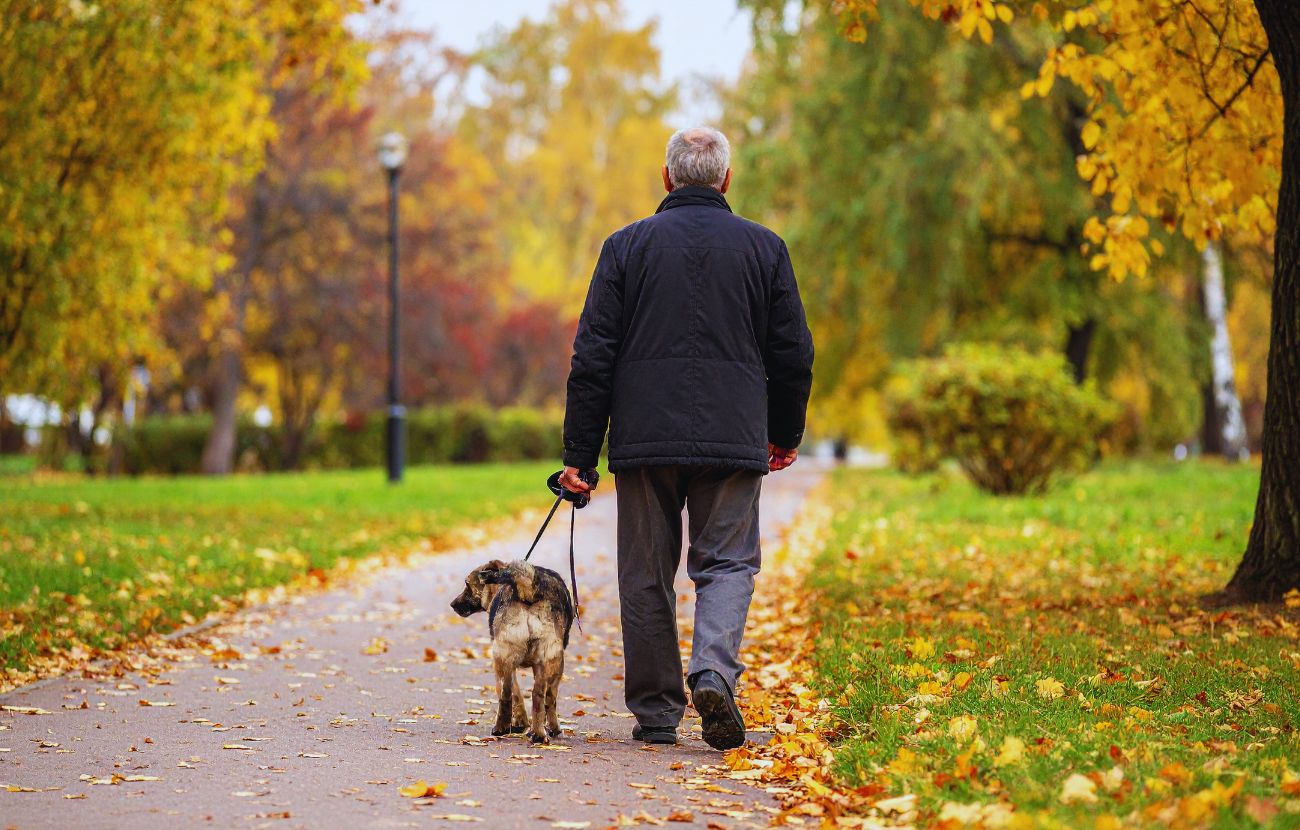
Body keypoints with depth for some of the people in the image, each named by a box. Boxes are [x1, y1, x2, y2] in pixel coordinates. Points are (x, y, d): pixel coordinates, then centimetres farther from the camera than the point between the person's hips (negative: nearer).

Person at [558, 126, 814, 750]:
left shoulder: (627, 246, 3)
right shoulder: (765, 248, 6)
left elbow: (592, 359, 0)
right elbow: (793, 354, 9)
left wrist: (579, 454, 3)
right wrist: (785, 435, 24)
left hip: (645, 440, 0)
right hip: (734, 441, 0)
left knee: (646, 575, 8)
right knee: (727, 563, 6)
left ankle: (655, 711, 11)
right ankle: (714, 671, -18)